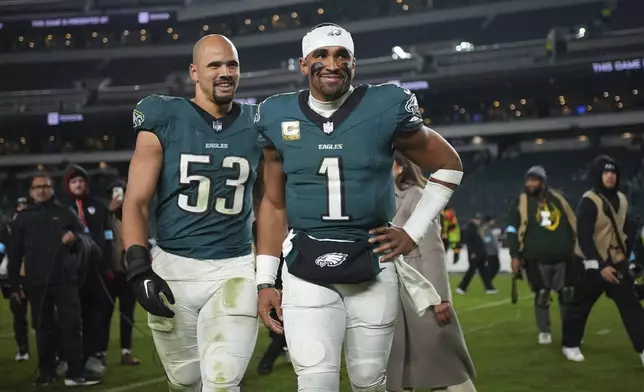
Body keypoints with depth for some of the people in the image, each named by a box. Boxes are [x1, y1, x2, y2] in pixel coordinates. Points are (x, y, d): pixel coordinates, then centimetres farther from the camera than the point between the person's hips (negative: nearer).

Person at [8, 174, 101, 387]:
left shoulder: (65, 213, 9)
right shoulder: (22, 218, 11)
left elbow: (87, 242, 7)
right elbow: (14, 254, 11)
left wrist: (75, 239, -16)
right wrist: (14, 285, 7)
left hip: (65, 280, -1)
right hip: (37, 283, 1)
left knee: (71, 325, -4)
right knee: (43, 328, 7)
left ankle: (76, 372, -4)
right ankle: (46, 372, 15)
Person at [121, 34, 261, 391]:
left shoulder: (256, 125, 4)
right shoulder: (164, 121, -2)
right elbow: (136, 203, -3)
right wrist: (139, 270, -13)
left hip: (234, 269, 0)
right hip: (172, 266, 0)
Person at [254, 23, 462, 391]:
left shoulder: (385, 108, -4)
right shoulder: (280, 117, 1)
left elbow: (449, 166, 8)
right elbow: (274, 204, 9)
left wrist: (413, 232, 2)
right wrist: (266, 280, 4)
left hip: (373, 265, 0)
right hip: (307, 268, 0)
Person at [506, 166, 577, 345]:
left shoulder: (557, 198, 7)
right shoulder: (522, 202, 0)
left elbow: (573, 224, 15)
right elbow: (512, 230, -1)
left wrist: (577, 248, 14)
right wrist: (515, 256, -7)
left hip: (563, 257, 2)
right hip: (537, 259, -2)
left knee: (567, 294, 6)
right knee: (541, 295, 1)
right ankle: (544, 331, 15)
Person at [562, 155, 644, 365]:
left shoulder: (621, 200, 8)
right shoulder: (589, 201, -16)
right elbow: (584, 238, -20)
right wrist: (601, 266, -22)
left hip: (617, 262, 6)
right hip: (594, 264, -6)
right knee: (580, 306, 6)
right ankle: (570, 345, 24)